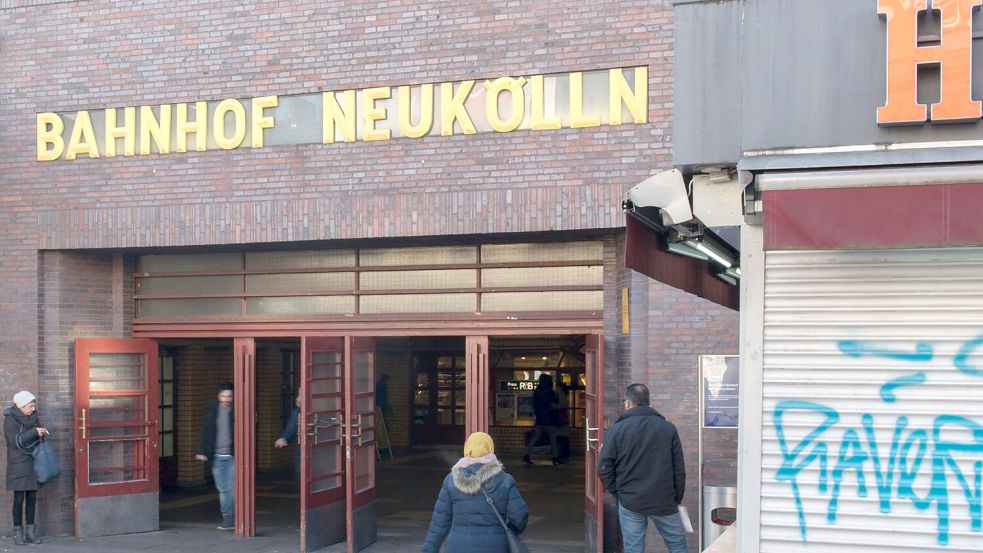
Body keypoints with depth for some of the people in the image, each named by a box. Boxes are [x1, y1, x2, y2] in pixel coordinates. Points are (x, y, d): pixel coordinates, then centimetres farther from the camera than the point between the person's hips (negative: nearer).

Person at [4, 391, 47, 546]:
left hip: (33, 463, 5)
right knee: (19, 498, -2)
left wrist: (42, 434, -3)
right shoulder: (10, 419, -10)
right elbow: (16, 441, -17)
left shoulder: (33, 416, 8)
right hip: (18, 465, -5)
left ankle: (30, 531, 13)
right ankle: (18, 532, 5)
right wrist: (34, 432, -23)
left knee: (32, 498, 7)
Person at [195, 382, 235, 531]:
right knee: (222, 489, 7)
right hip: (217, 457, 3)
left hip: (232, 456, -3)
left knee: (232, 488, -7)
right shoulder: (212, 410, 6)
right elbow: (205, 432, 9)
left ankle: (231, 516, 4)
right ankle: (227, 517, 16)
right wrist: (202, 451, 3)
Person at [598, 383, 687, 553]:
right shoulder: (668, 428, 1)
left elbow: (604, 469, -6)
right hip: (664, 501, 1)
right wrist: (678, 498, 11)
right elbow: (679, 469, 1)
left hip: (630, 501, -1)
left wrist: (617, 492, 8)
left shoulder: (617, 429, -4)